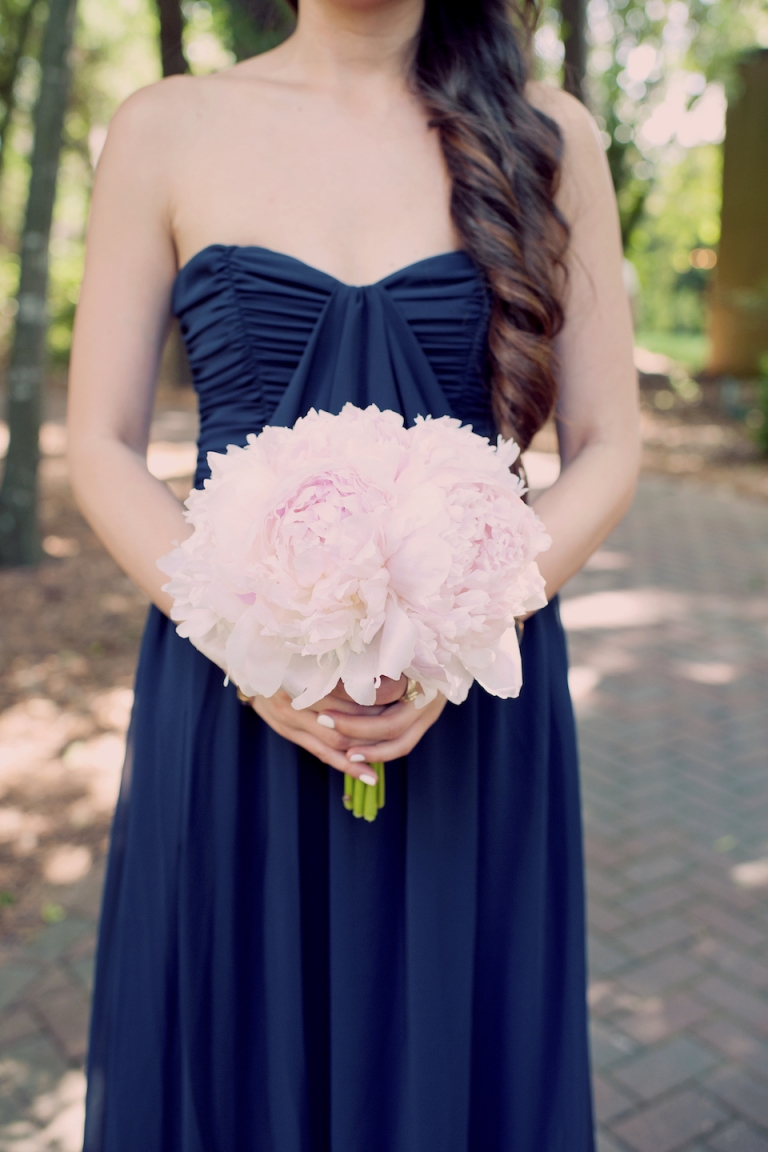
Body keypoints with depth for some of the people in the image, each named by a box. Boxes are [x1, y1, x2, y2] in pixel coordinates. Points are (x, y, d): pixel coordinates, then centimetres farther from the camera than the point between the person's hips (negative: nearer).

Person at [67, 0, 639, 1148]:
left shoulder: (549, 136, 4)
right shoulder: (165, 129, 4)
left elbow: (607, 448, 2)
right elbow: (101, 447, 1)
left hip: (473, 715, 1)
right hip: (232, 707, 1)